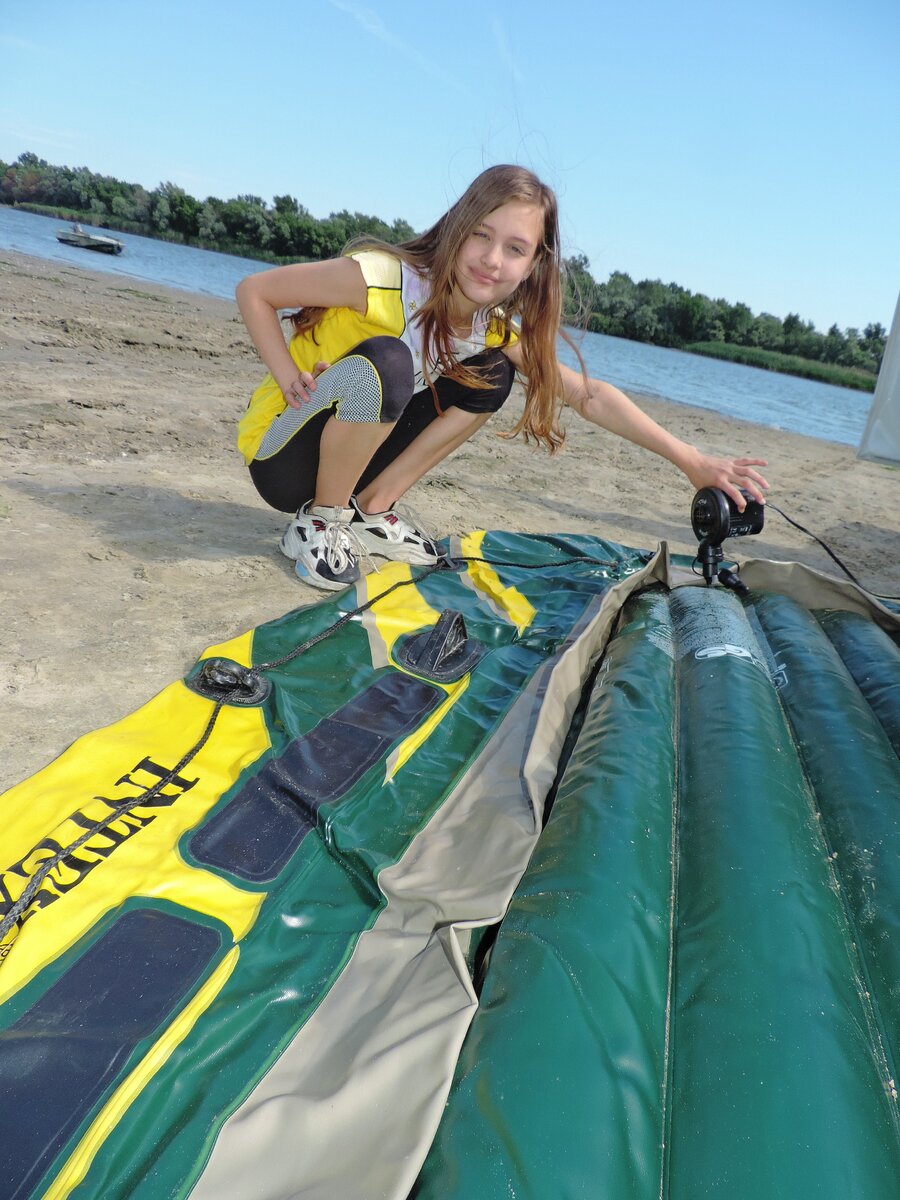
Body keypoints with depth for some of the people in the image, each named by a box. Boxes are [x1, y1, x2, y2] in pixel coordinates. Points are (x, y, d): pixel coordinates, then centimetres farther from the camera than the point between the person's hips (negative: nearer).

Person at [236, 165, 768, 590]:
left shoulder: (495, 330, -6)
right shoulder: (385, 280, -25)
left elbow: (588, 394, -6)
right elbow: (254, 291, -16)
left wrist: (691, 460, -11)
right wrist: (292, 379, -27)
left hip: (348, 453, 6)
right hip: (279, 458, -5)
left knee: (491, 375, -4)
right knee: (385, 362, -34)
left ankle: (373, 507, 1)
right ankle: (319, 520, -11)